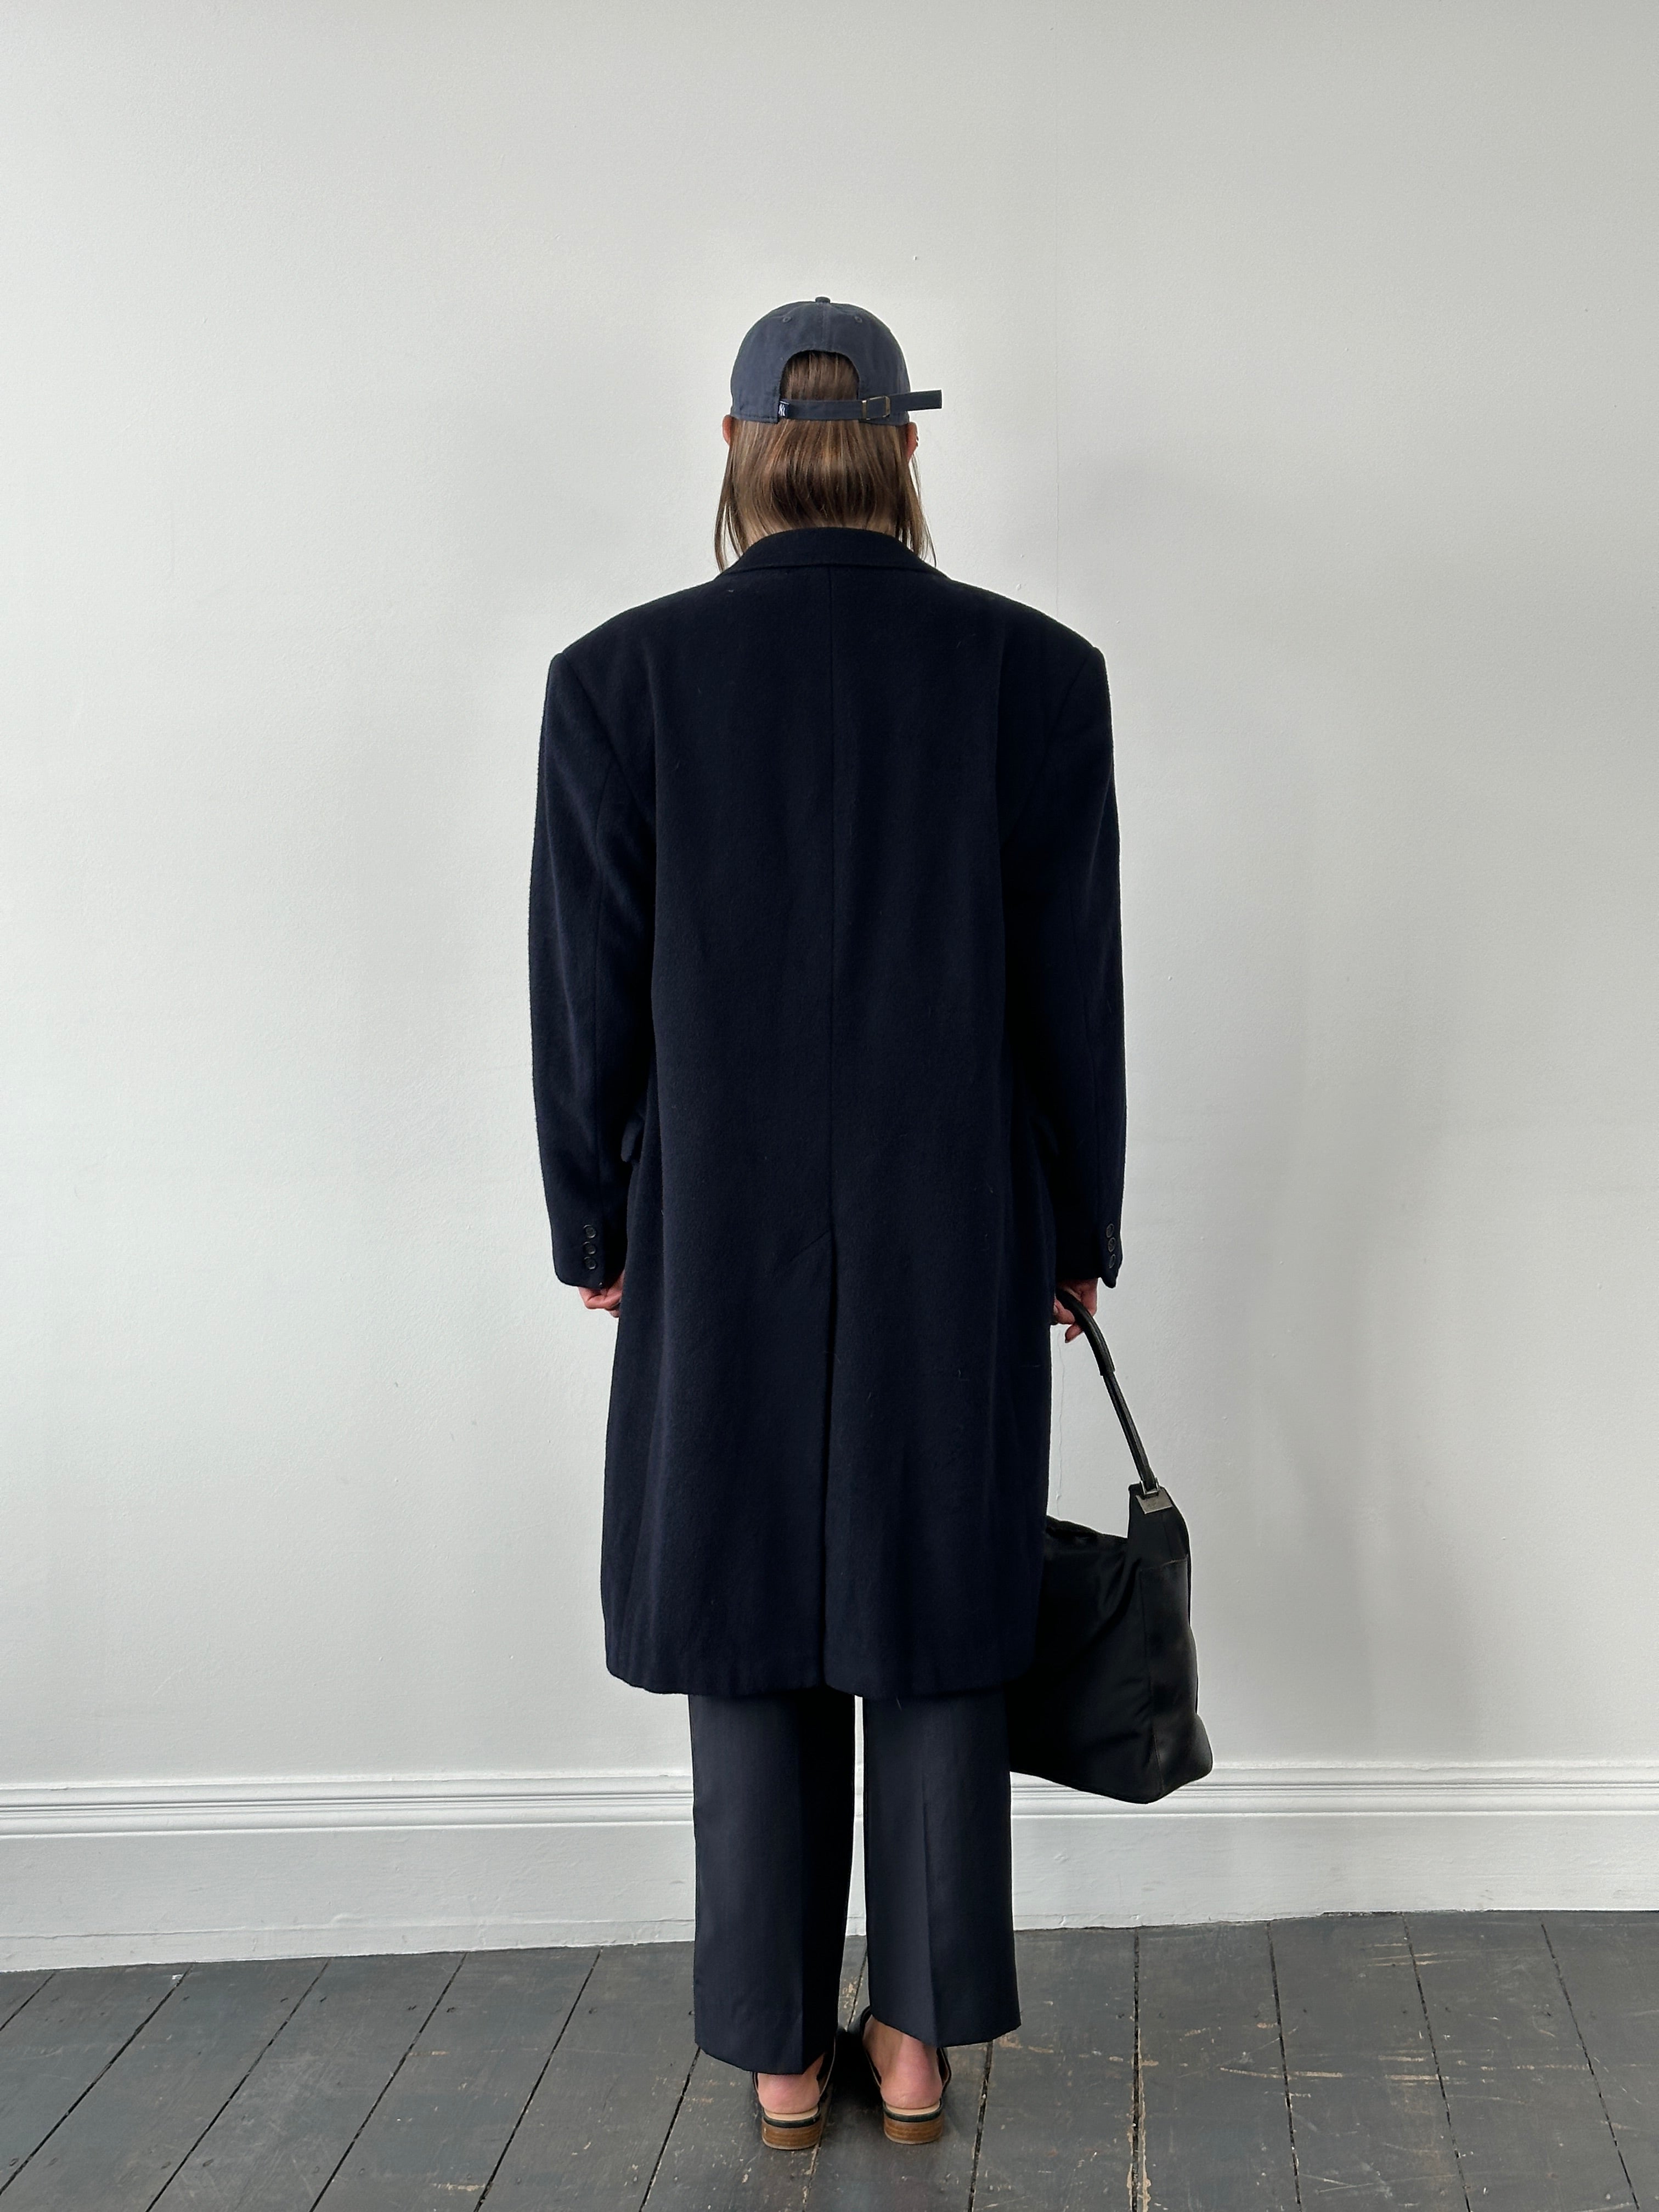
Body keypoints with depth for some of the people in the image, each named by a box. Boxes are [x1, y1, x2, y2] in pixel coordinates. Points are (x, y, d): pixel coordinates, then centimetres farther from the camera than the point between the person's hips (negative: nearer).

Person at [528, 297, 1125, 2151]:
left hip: (723, 1244, 0)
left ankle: (782, 2052, 21)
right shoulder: (1038, 673, -6)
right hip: (961, 1245, 1)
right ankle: (921, 2038, 21)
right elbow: (1075, 993, -4)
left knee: (750, 1641, 11)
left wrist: (596, 1232, 9)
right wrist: (1078, 1234, 8)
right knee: (936, 1629, 12)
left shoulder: (618, 678, -7)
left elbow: (589, 998, -5)